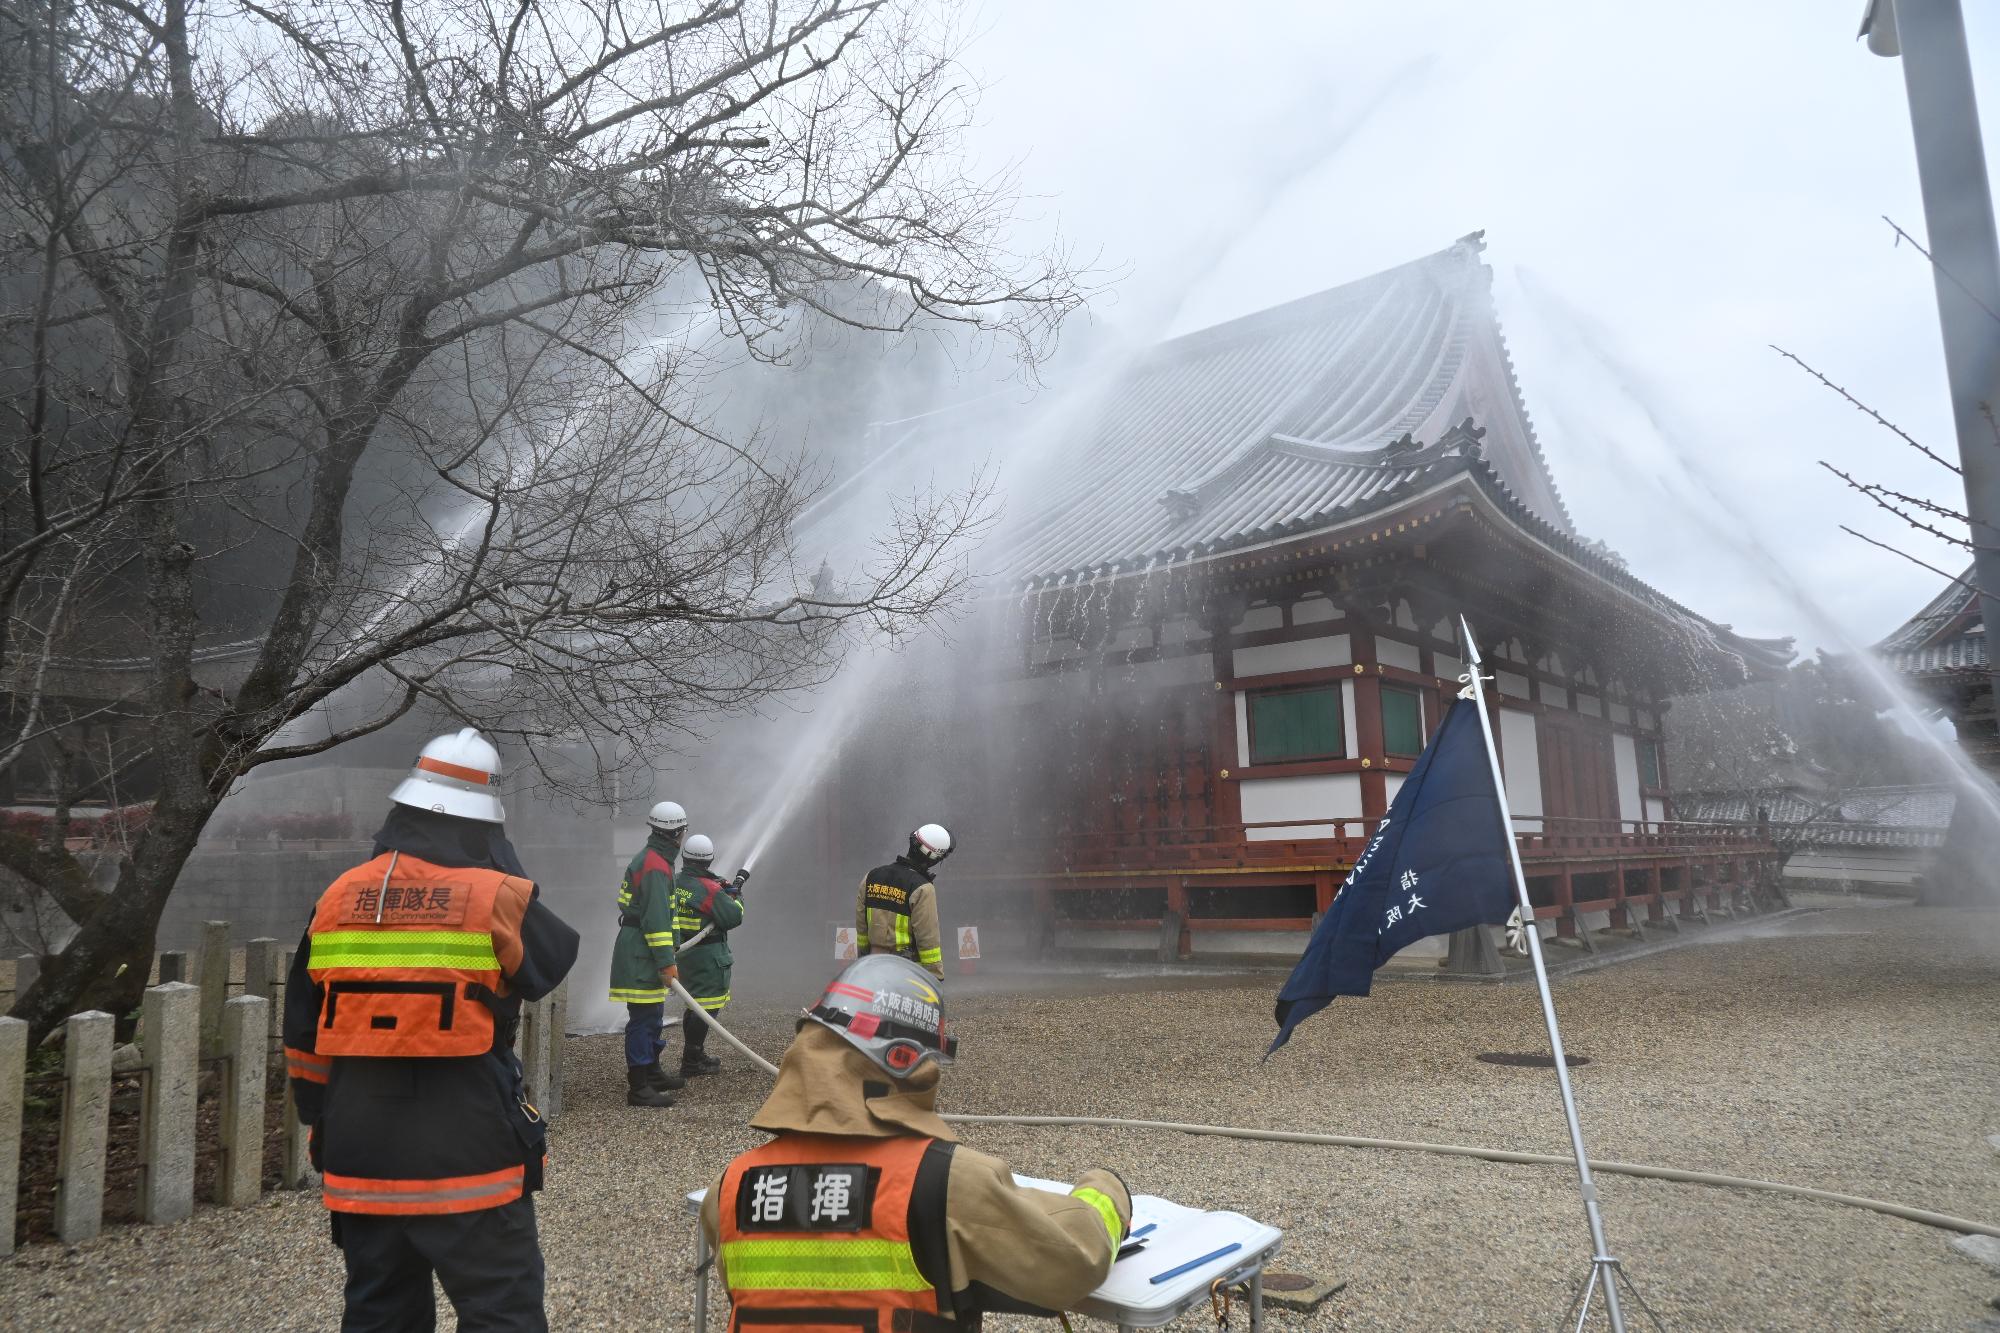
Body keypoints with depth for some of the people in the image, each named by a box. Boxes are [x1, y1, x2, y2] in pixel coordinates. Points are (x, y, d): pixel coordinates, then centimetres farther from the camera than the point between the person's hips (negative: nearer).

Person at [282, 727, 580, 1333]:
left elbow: (303, 1037, 10)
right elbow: (554, 960, 6)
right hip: (470, 1162, -5)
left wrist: (325, 1124, 23)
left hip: (361, 1164, 5)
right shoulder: (499, 898, -13)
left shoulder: (337, 898, 2)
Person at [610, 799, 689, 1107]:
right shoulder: (656, 866, -18)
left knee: (652, 1015, 20)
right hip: (641, 956, -11)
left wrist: (666, 957, 35)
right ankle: (638, 1088, -3)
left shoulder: (649, 859, 16)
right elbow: (656, 919, -23)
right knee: (644, 1018, -7)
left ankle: (653, 1073, 32)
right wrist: (667, 962, -22)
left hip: (640, 953, 11)